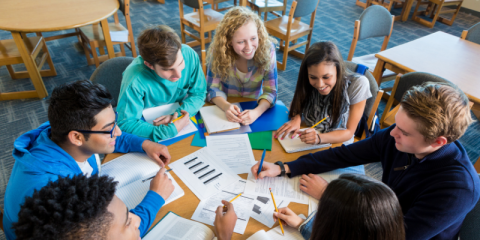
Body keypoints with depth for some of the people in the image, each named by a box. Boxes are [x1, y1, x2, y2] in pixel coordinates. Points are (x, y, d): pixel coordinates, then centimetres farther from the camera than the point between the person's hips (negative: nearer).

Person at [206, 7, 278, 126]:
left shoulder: (267, 50, -18)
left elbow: (270, 92, -16)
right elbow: (213, 88, -11)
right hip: (224, 107, 1)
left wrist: (257, 112, -35)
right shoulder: (218, 52, -18)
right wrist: (226, 106, -31)